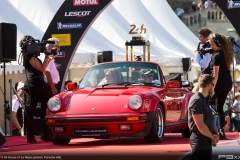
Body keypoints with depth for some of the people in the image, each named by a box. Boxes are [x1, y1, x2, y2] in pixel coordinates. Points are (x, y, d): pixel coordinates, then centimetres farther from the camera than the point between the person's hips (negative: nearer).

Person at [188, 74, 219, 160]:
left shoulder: (205, 100, 14)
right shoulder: (196, 100, -18)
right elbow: (200, 125, -22)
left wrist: (216, 134, 0)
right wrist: (212, 137, -8)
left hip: (207, 141, 10)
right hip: (200, 141, -10)